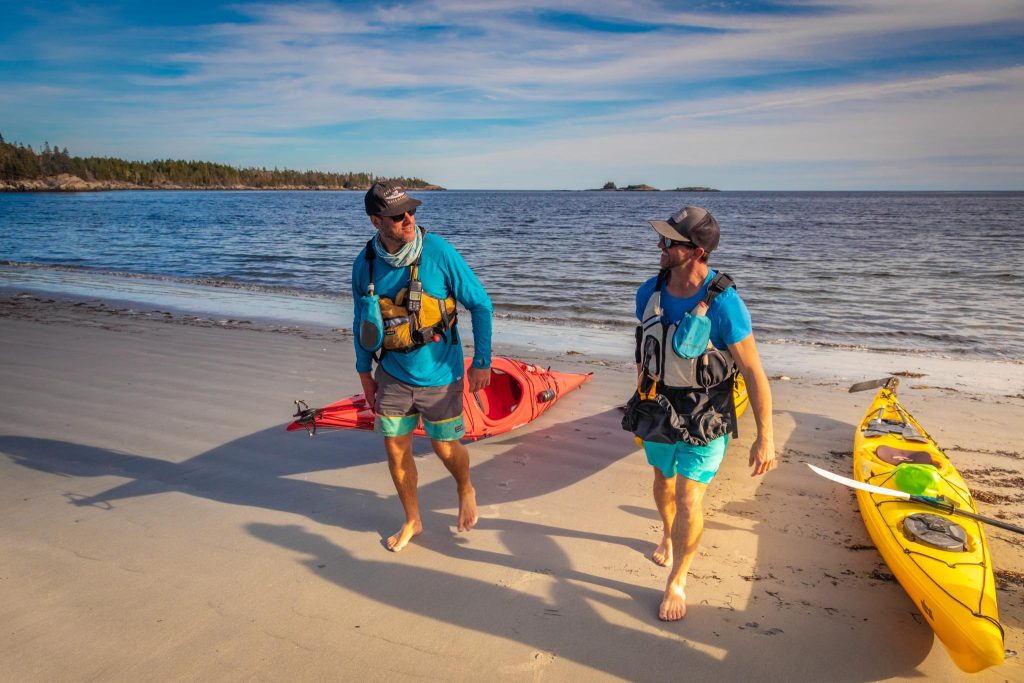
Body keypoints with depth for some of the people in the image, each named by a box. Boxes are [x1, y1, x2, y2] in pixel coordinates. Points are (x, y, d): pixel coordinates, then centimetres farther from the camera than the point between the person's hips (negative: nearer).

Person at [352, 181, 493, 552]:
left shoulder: (438, 252, -18)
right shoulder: (365, 264, -6)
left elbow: (480, 304, -11)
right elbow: (362, 321, 9)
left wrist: (481, 361, -11)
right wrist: (364, 371, 11)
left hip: (438, 374, -3)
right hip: (392, 374, 4)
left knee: (444, 446, 9)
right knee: (395, 448, 9)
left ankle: (466, 491, 43)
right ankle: (412, 520, 33)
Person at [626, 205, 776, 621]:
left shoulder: (723, 305, -25)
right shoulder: (649, 293, -9)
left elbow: (755, 374, -18)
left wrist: (765, 438, -15)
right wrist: (642, 402, 16)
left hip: (704, 419, -5)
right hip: (659, 410, 5)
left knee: (689, 503, -3)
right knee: (664, 482, 24)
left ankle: (677, 582, 21)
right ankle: (668, 536, 56)